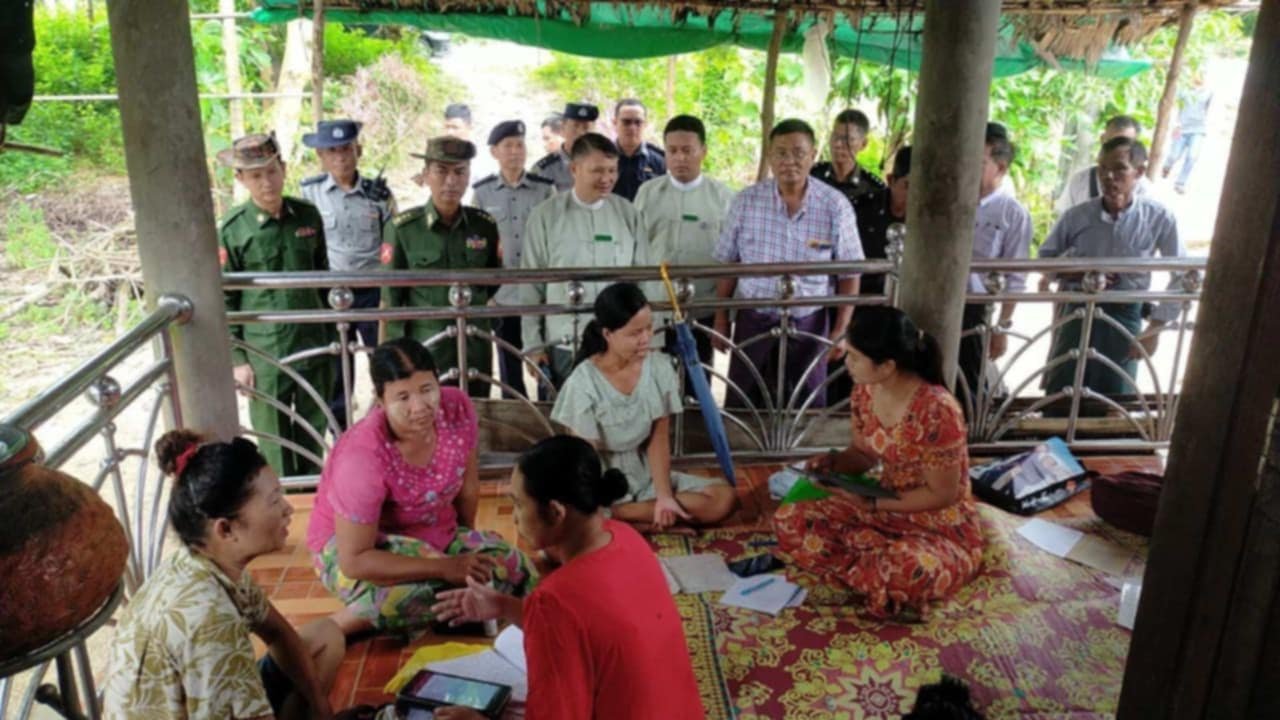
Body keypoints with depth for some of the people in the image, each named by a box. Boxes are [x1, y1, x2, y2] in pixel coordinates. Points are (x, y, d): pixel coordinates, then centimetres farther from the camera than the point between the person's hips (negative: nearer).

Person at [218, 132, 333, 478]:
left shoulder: (308, 215, 1)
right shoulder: (232, 229, -9)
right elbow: (224, 301, -5)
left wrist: (331, 335, 13)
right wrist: (237, 359, -7)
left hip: (314, 346, 3)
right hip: (264, 354, -3)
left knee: (314, 432, 15)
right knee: (274, 438, 9)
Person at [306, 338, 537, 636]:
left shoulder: (457, 408, -19)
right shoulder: (363, 456, -33)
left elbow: (468, 487, -1)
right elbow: (355, 561, -30)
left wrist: (467, 540, 12)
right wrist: (444, 567, -32)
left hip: (435, 533, 7)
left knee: (518, 574, -7)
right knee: (433, 588, -35)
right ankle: (349, 620, -6)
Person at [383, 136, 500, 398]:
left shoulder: (485, 225, 1)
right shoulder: (401, 228, -7)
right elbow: (392, 298, -3)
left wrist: (472, 307, 6)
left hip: (476, 349, 3)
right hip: (423, 349, -3)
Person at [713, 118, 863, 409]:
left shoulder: (835, 205, -10)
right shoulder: (746, 201, -7)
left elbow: (849, 274, -4)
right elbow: (728, 265, 2)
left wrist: (841, 330, -7)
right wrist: (721, 319, 3)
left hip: (809, 323, -1)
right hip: (753, 320, 1)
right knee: (741, 406, 11)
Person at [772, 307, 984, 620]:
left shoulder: (937, 410, -28)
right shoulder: (865, 391, -6)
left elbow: (942, 494, -20)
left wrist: (872, 503, -23)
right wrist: (832, 461, -12)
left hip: (941, 526, -7)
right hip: (885, 506, 7)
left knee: (912, 572, -40)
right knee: (791, 521, -10)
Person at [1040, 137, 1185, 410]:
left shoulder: (1159, 218, -9)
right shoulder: (1077, 216, -7)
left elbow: (1182, 276, -3)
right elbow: (1045, 259, 7)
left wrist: (1156, 327, -7)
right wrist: (1077, 273, -13)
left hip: (1124, 317, 0)